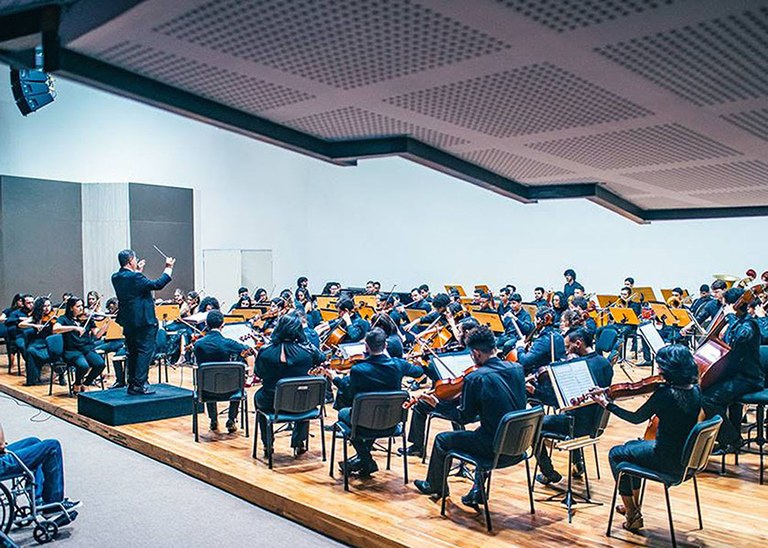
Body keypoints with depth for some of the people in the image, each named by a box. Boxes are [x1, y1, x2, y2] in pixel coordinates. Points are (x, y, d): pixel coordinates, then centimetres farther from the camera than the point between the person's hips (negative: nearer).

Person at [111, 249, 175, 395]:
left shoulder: (116, 277, 7)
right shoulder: (135, 277, -18)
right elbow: (157, 284, -18)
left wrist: (138, 271, 27)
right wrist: (168, 268, -8)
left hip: (127, 321, 9)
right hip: (143, 321, -9)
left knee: (132, 353, 15)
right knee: (145, 351, -3)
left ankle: (132, 384, 21)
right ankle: (139, 385, -6)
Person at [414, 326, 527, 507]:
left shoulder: (474, 378, -19)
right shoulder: (517, 369, -1)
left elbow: (465, 418, -11)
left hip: (494, 445, -6)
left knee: (442, 440, 15)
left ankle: (434, 486, 39)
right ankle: (478, 490, 33)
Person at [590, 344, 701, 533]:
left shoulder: (665, 393, -27)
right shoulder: (695, 391, -5)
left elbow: (636, 418, -14)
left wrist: (607, 404, -4)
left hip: (668, 460, -8)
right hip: (685, 455, 8)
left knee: (616, 454, 14)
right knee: (632, 446, 29)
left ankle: (633, 515, 20)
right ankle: (634, 506, 39)